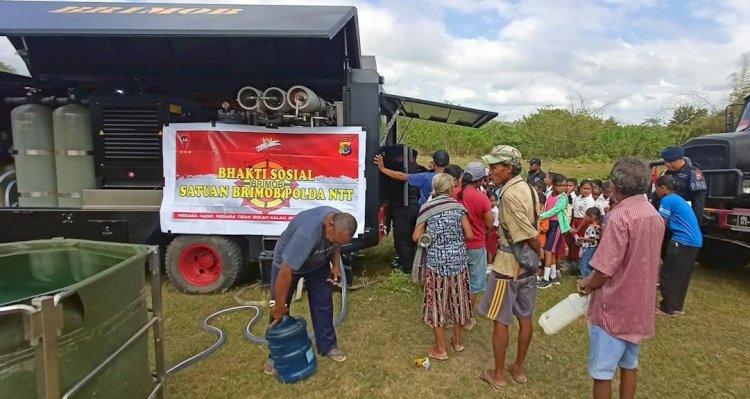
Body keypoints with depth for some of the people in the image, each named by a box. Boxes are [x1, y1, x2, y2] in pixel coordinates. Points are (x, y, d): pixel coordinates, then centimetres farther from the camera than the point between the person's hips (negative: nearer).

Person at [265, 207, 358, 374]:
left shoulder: (340, 222, -24)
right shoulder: (307, 233, -45)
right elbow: (285, 272, -39)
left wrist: (336, 265, -13)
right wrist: (279, 306, -30)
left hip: (318, 262, 5)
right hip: (286, 262, -4)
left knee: (323, 304, 5)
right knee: (278, 312, 3)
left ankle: (328, 346, 23)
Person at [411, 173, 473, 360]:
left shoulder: (427, 208, -4)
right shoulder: (458, 207, 0)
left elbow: (416, 237, -5)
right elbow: (469, 235, 0)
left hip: (436, 262, -2)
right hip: (458, 260, 3)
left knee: (437, 302, 8)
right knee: (457, 299, 17)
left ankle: (440, 348, 17)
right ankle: (457, 340, 33)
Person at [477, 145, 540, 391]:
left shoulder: (510, 195, -23)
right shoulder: (527, 188, 4)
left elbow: (530, 236, -22)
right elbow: (532, 230, 6)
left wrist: (540, 254, -5)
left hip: (508, 265, -9)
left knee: (500, 321, 6)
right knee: (525, 318, 17)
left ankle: (498, 375, 19)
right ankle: (519, 368, 32)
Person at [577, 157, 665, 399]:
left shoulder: (619, 215, -23)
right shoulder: (654, 215, 5)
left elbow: (605, 269, -24)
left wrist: (587, 285, -3)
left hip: (614, 306, -8)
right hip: (639, 306, 9)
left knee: (602, 372, 4)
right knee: (629, 364, 22)